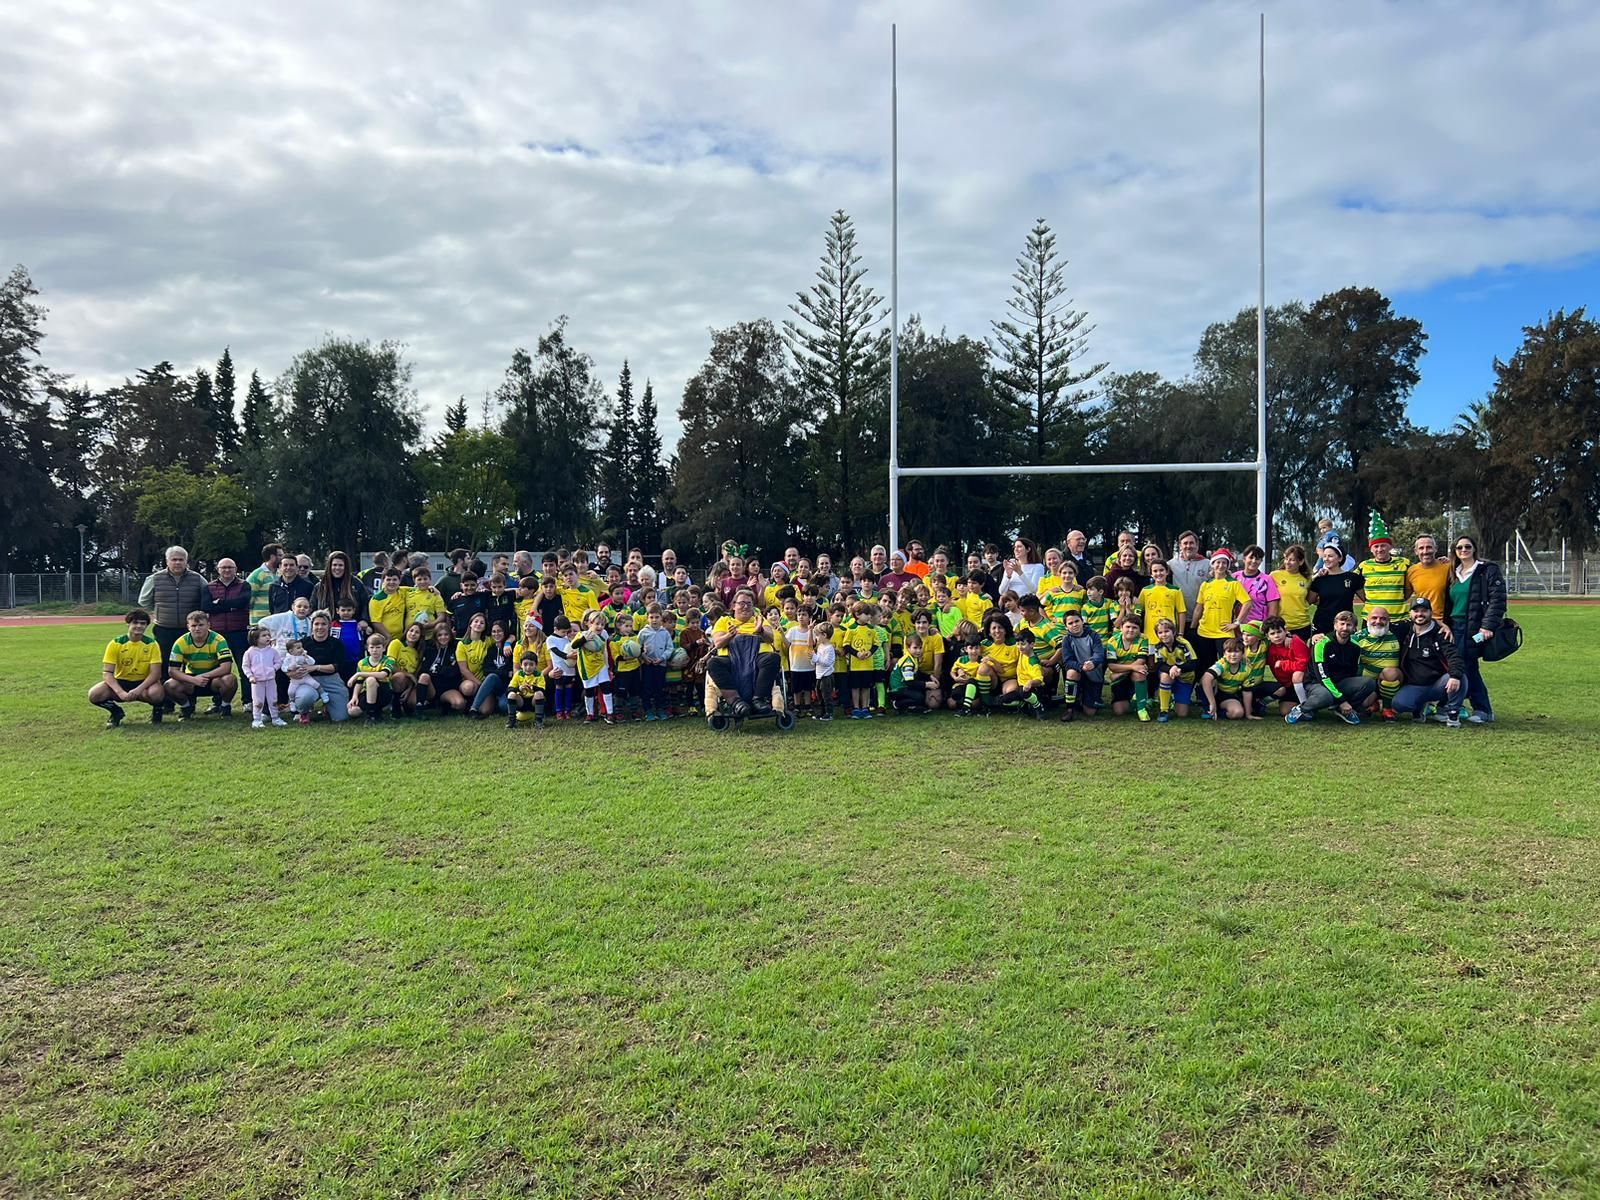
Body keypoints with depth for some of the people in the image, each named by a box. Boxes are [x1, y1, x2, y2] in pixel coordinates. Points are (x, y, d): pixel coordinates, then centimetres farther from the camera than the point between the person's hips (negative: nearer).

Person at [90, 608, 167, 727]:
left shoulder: (152, 644, -9)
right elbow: (107, 673, -13)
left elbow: (155, 673, -14)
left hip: (144, 683, -2)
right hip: (120, 682, 2)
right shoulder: (115, 643, -9)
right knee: (94, 694, -26)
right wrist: (120, 692, -30)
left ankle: (157, 710, 2)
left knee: (156, 693, -36)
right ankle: (116, 712, 6)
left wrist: (138, 690, -31)